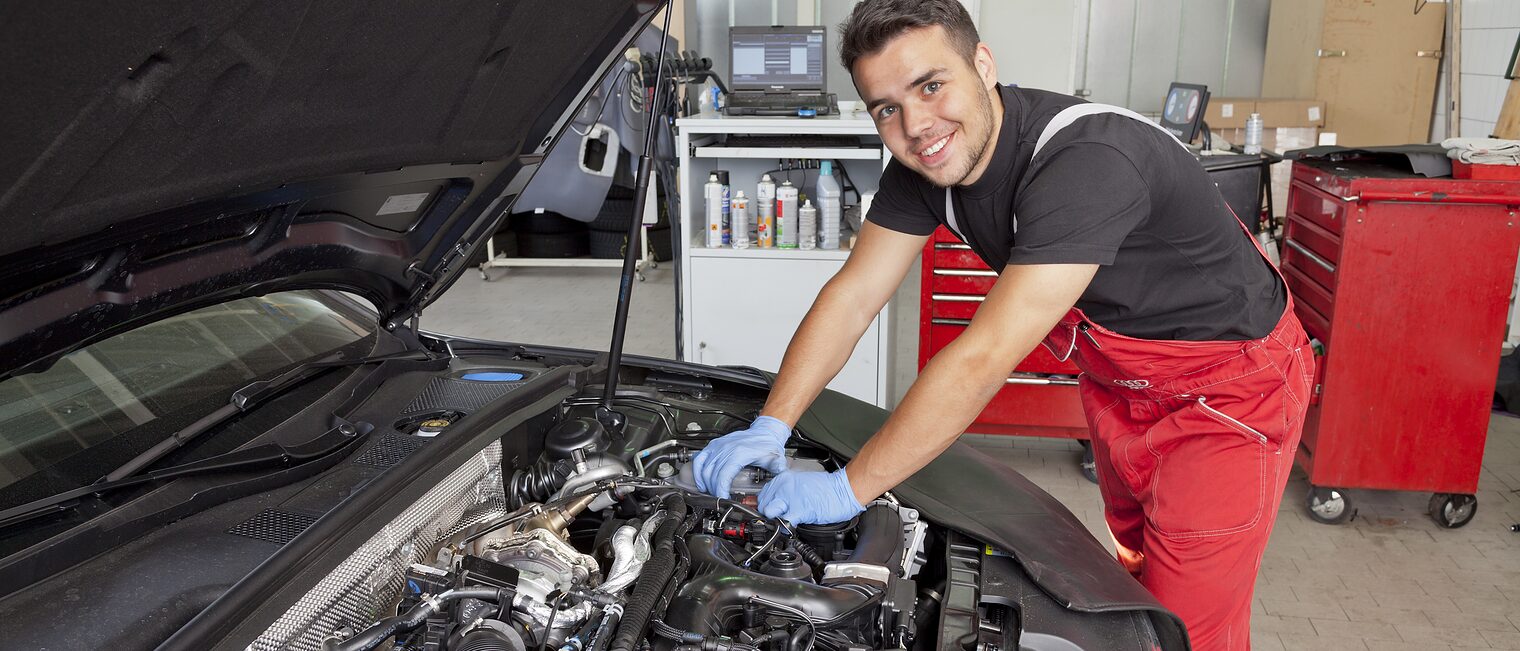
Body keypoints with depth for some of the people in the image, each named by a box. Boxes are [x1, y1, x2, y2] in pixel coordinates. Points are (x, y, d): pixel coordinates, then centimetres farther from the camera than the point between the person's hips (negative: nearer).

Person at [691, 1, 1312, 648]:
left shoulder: (1089, 161, -38)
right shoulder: (930, 160, -13)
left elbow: (982, 360, -41)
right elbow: (852, 296, -10)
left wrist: (848, 489, -34)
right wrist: (769, 429, -19)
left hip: (1231, 386, -7)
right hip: (1118, 382, 7)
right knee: (1133, 577, 24)